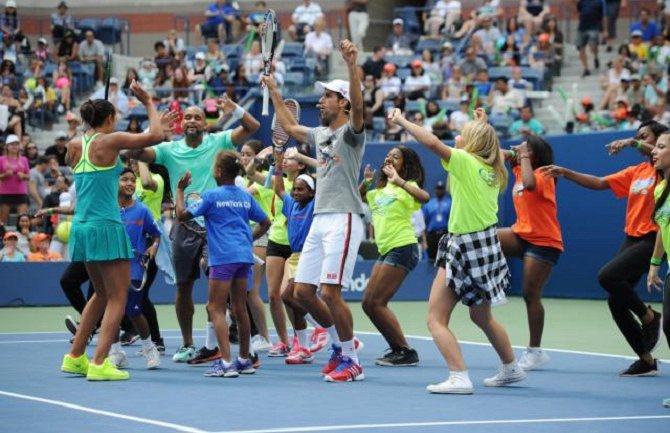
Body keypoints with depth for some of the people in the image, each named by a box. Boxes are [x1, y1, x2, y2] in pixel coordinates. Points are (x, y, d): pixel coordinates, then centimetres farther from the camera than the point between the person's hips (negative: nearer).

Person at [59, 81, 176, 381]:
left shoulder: (75, 145, 11)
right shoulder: (109, 141, -9)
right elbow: (155, 136, -11)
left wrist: (159, 125, 25)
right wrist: (148, 103, 5)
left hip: (82, 227, 8)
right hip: (105, 227, -8)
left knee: (102, 294, 21)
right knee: (118, 297, -1)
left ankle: (75, 357, 22)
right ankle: (99, 364, -9)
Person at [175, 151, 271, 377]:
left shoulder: (211, 196, -6)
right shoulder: (245, 196, 10)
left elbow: (182, 215, -5)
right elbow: (265, 222, 17)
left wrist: (180, 191, 7)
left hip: (223, 257, -6)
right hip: (244, 255, 6)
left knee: (216, 309, -3)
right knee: (240, 308, 14)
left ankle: (226, 362, -14)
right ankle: (245, 360, 20)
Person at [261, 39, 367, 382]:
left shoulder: (350, 131, -4)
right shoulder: (319, 134, 19)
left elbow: (358, 108, -26)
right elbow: (290, 126, 38)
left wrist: (352, 66, -38)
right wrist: (274, 91, 40)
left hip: (343, 219, -9)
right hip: (319, 220, 9)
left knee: (329, 292, -14)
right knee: (302, 290, 6)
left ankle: (351, 361, -2)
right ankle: (341, 343, 23)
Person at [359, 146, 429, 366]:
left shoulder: (407, 185, -5)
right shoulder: (380, 190, 20)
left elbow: (424, 197, -26)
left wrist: (399, 180, -29)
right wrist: (365, 183, 8)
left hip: (402, 248, -9)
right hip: (386, 250, 9)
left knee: (376, 302, -12)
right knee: (368, 303, 7)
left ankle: (406, 352, -6)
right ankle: (397, 348, 16)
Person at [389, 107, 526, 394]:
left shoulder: (466, 161, -12)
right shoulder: (491, 170, 9)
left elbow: (432, 142, -25)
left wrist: (401, 121, -14)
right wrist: (482, 125, 38)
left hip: (465, 246, -9)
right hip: (486, 243, 9)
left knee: (436, 319, -8)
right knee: (482, 317, 27)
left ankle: (459, 378, -20)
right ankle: (511, 369, 40)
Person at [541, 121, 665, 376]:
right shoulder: (635, 172, 15)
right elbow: (599, 183, 16)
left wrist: (633, 143, -35)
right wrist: (565, 172, 9)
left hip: (652, 239, -8)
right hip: (631, 238, 8)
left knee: (607, 276, -25)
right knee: (615, 302, 2)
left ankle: (649, 317, -3)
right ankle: (646, 360, 11)